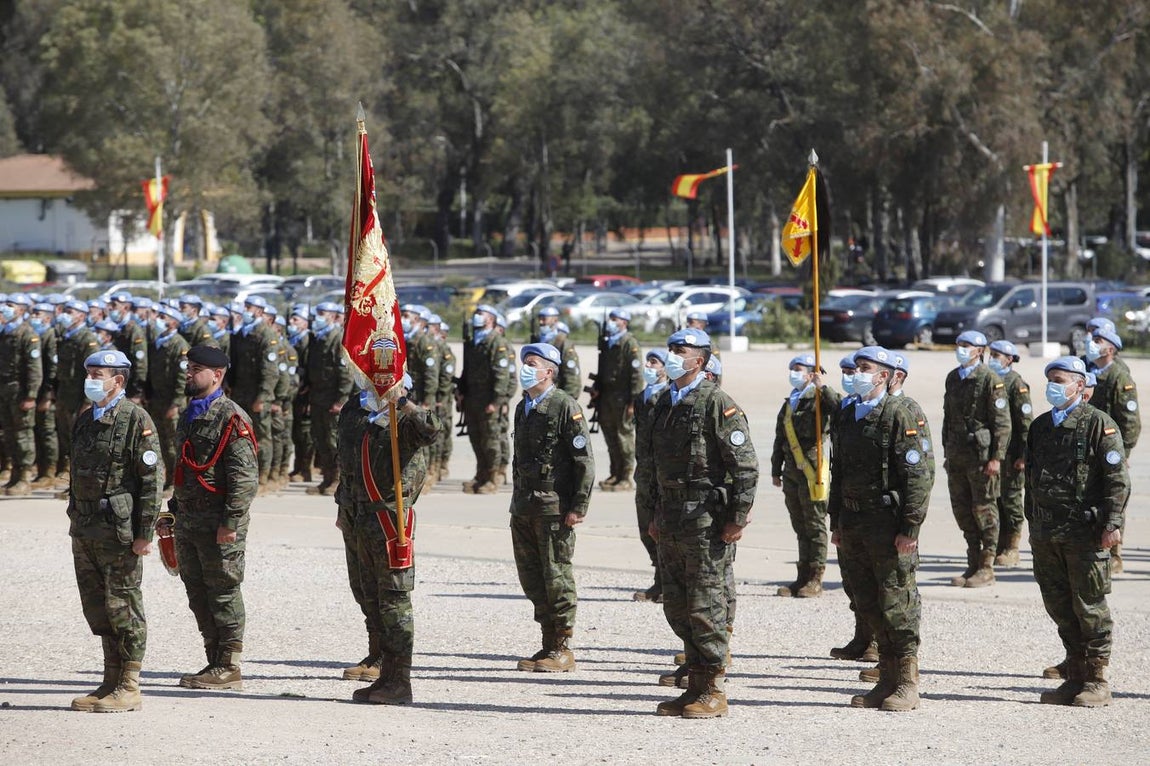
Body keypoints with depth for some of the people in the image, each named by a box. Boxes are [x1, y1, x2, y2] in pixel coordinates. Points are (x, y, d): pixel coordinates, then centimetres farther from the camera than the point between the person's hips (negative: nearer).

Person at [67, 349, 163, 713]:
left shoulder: (136, 420, -10)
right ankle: (111, 680, 19)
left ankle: (129, 688, 2)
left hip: (119, 530, -8)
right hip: (84, 530, 8)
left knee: (122, 607, -3)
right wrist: (74, 519, 17)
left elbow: (153, 478, -12)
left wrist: (145, 533, -16)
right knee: (96, 609, 11)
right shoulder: (85, 419, 14)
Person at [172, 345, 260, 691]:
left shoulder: (231, 418, -12)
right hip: (188, 523, 9)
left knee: (224, 593, -3)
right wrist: (177, 513, 21)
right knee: (198, 594, 11)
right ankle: (215, 662, 19)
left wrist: (230, 522, -20)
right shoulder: (188, 417, 17)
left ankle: (229, 668, 2)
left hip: (219, 525, -9)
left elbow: (246, 477, -17)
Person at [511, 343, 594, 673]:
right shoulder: (523, 407, 16)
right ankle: (548, 644, 16)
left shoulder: (566, 407, -8)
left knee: (556, 577, -3)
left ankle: (563, 649, 4)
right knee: (531, 578, 8)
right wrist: (517, 500, 18)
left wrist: (578, 507, -15)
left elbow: (585, 461, -11)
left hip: (554, 507, -8)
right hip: (524, 507, 8)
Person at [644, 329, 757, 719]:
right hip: (672, 522, 8)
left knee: (706, 607, -5)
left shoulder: (718, 404, -10)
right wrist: (656, 514, 19)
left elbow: (746, 467, -12)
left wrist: (737, 519, -14)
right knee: (677, 608, 9)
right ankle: (695, 684, 17)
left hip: (706, 522, -8)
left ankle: (713, 692, 1)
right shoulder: (664, 403, 14)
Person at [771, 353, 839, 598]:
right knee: (800, 527, 11)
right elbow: (780, 440, 23)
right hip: (792, 472, 7)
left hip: (813, 471, -7)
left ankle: (815, 580, 2)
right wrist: (776, 470, 21)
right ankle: (803, 578, 16)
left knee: (815, 526, -2)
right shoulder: (788, 404, 18)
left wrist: (823, 388, -24)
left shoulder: (819, 399, -4)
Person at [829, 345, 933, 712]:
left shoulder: (898, 415, -10)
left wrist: (910, 529, -16)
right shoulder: (845, 416, 13)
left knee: (896, 605, -2)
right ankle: (887, 680, 17)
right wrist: (836, 523, 17)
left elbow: (918, 475, -13)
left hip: (888, 523, -7)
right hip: (853, 522, 7)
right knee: (869, 606, 9)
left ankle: (907, 684, 5)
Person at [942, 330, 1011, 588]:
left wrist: (996, 458, -15)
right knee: (962, 509, 9)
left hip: (981, 454, -7)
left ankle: (987, 568, 5)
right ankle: (973, 564, 19)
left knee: (984, 509, -1)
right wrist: (947, 452, 17)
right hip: (957, 455, 7)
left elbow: (1002, 423, -10)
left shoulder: (991, 380, -8)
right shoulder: (953, 378, 12)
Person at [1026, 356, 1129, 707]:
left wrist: (1113, 523, -15)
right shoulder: (1040, 426, 15)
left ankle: (1096, 681, 6)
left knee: (1089, 607, -2)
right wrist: (1033, 523, 18)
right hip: (1046, 533, 6)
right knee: (1060, 608, 9)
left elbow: (1118, 478, -8)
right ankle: (1075, 677, 18)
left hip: (1085, 532, -6)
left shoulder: (1099, 424, -5)